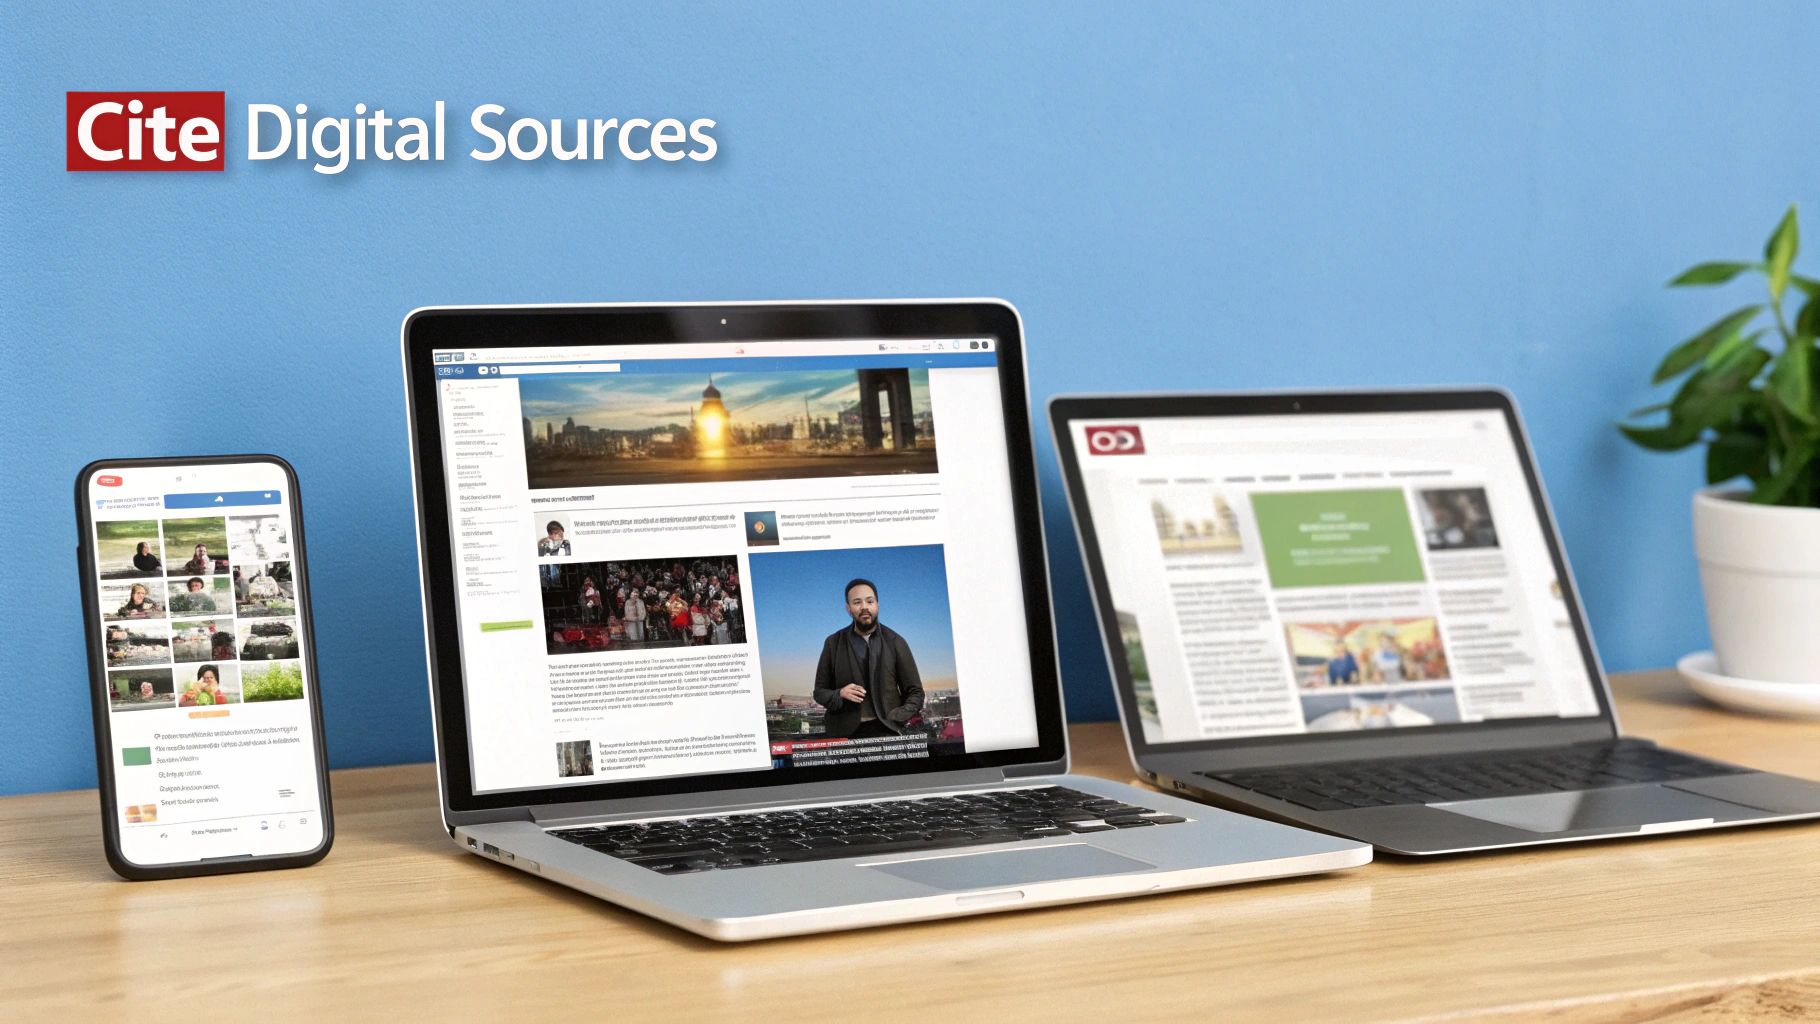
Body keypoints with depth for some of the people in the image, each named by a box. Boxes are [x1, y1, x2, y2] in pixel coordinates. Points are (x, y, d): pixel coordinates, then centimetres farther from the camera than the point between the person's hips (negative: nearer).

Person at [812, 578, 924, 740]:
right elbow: (819, 692, 16)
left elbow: (915, 693, 11)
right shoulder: (833, 643, 11)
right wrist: (840, 695, -6)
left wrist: (895, 718, -5)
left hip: (886, 731, -1)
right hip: (845, 733, 1)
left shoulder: (895, 642, 9)